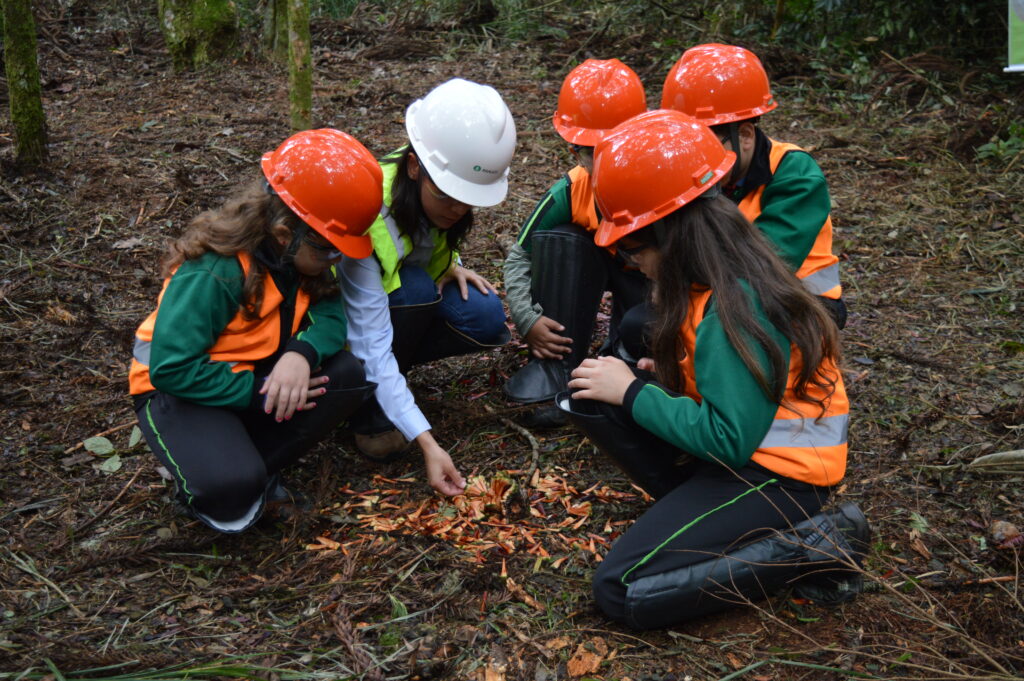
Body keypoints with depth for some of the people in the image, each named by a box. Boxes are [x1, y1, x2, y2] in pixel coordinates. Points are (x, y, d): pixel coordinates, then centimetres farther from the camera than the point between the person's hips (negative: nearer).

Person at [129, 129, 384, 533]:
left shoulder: (303, 258, -8)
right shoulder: (212, 274, -29)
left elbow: (331, 315, -10)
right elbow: (172, 368, -30)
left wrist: (302, 353, -33)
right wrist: (258, 392, -26)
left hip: (257, 375, 7)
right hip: (180, 390, -7)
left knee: (348, 377, -18)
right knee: (230, 485, -34)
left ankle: (253, 472, -10)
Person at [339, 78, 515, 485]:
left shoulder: (436, 192, -16)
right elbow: (370, 345, -38)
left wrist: (449, 265, -15)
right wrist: (426, 442, -43)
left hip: (411, 301, 6)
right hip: (339, 313, -6)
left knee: (486, 317, -21)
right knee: (413, 288, -35)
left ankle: (384, 373, -1)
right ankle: (369, 412, -16)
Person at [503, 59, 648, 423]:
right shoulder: (568, 193, -23)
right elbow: (519, 256, -14)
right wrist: (528, 320, -28)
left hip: (650, 274, -3)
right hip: (598, 264, 3)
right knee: (556, 241, -27)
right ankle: (555, 367, -20)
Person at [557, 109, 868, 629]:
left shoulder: (733, 306, -26)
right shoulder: (722, 275, 2)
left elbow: (728, 441, -25)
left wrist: (633, 392, -17)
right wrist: (664, 375, -1)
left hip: (773, 476, -9)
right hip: (747, 445, 9)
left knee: (619, 591, -12)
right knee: (587, 399, -1)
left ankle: (809, 548, -6)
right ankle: (704, 515, 0)